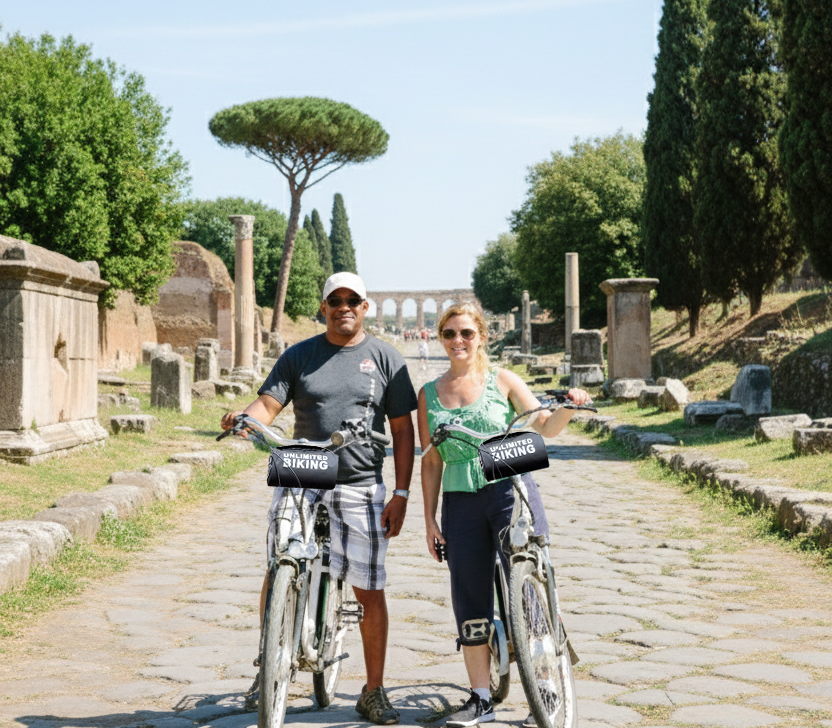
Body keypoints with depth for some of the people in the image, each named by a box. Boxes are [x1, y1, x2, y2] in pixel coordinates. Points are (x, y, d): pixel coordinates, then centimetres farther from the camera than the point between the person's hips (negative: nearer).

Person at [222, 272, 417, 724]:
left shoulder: (385, 359, 7)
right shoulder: (298, 356, 9)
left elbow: (402, 431, 6)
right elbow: (268, 404, -1)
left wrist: (401, 493, -1)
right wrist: (243, 419, -25)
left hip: (360, 487, 0)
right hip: (301, 479, 1)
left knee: (369, 592, 2)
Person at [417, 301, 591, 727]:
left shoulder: (502, 381, 4)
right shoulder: (429, 395, 11)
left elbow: (545, 427, -2)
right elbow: (431, 461, 12)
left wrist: (568, 407, -23)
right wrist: (429, 519, 8)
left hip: (511, 491, -3)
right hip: (461, 502, 3)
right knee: (470, 600, 6)